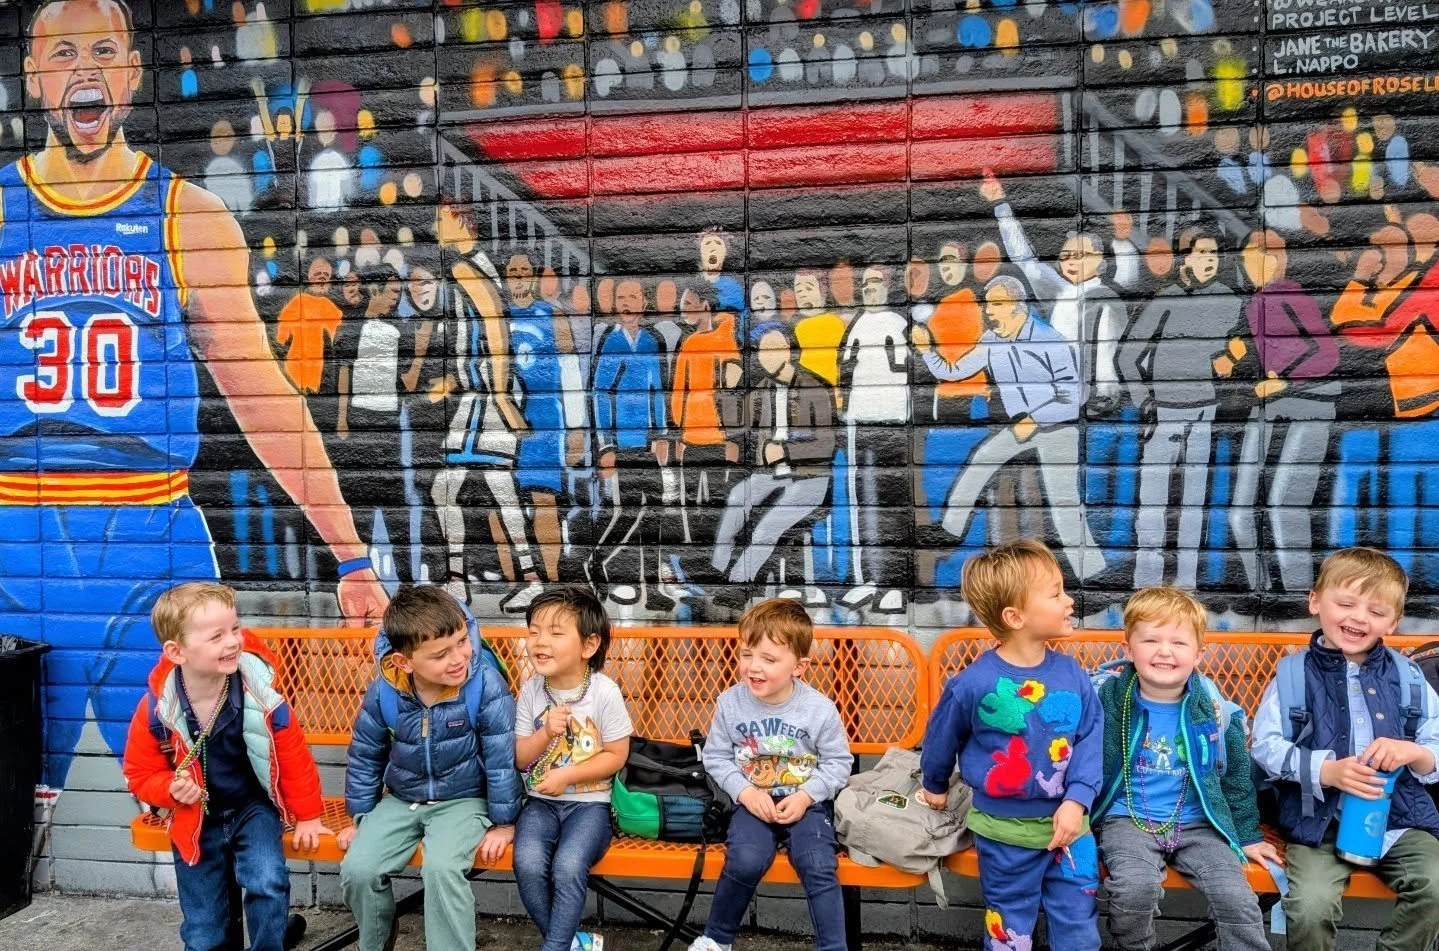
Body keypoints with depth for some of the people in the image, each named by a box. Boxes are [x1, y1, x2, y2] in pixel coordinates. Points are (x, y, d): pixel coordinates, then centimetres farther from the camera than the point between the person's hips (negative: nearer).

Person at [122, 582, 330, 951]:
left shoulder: (258, 694, -22)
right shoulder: (156, 709, -19)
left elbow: (293, 756, -8)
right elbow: (140, 774, -2)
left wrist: (308, 816, -1)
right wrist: (171, 790, -24)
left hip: (253, 807, -1)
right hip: (196, 819, 1)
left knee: (268, 882, -27)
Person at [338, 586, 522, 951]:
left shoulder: (486, 684, -24)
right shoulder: (383, 692, -14)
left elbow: (502, 758, -15)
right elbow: (365, 757, 3)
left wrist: (503, 823, -9)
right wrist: (360, 819, 10)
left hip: (464, 800, -3)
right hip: (401, 801, 4)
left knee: (442, 868, -30)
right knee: (357, 869, -14)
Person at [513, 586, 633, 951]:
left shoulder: (604, 692, -13)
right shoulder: (531, 690, -2)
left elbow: (616, 756, -6)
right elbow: (519, 757, 2)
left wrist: (566, 775, -15)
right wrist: (545, 733, -18)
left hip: (588, 801, -3)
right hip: (541, 801, 3)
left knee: (568, 867, -28)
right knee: (528, 863, -23)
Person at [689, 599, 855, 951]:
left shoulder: (820, 709, -12)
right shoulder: (730, 702, -8)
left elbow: (839, 762, -1)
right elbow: (716, 757, 2)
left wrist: (806, 796, -14)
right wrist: (744, 791, -13)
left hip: (807, 802, 0)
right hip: (754, 801, 1)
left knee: (818, 867, -25)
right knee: (745, 861, -25)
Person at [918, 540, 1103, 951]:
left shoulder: (1073, 675, -8)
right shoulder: (973, 683, -19)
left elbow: (1090, 740, -3)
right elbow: (941, 738, -1)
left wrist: (1077, 800, -16)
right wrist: (935, 787, 15)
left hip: (1067, 823, 3)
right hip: (1005, 831, -3)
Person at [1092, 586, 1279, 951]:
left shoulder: (1215, 709, -2)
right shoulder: (1109, 699, -8)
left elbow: (1236, 776, 12)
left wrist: (1248, 835, 17)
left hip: (1197, 824, 2)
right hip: (1127, 819, -2)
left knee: (1237, 900, -19)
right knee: (1135, 887, -28)